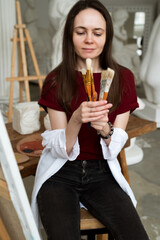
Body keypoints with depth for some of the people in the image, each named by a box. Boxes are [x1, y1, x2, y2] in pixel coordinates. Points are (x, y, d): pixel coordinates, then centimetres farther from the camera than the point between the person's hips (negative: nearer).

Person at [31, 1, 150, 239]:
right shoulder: (56, 80, -5)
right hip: (60, 173, -1)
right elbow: (62, 150, -8)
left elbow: (114, 149, -2)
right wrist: (77, 119, -28)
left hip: (101, 173, 2)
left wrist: (104, 128, -25)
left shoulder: (123, 78, -2)